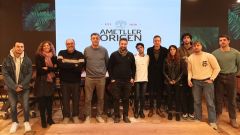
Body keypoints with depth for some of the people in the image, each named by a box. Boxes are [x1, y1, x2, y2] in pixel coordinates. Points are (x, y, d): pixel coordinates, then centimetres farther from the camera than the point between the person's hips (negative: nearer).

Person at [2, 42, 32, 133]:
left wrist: (21, 85, -16)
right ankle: (14, 122, 29)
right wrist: (14, 86, -18)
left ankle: (26, 121, 21)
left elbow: (29, 74, -6)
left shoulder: (27, 60, -4)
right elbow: (5, 75, -10)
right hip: (11, 87, 0)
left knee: (25, 105, -2)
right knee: (13, 106, 7)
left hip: (24, 87, 0)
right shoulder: (7, 60, -5)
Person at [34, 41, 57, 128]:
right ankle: (43, 120, 16)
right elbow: (39, 70, -12)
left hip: (51, 81, 3)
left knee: (50, 100, 7)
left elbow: (56, 68, 1)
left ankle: (50, 119, 22)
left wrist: (47, 68, -11)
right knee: (42, 101, 2)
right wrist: (51, 68, -12)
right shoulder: (39, 56, -3)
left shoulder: (53, 56, 7)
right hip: (41, 82, -3)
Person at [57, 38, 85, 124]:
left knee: (76, 99, 11)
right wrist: (74, 65, -17)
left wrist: (66, 65, -17)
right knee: (65, 99, 10)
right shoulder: (61, 53, 2)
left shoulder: (79, 54, -2)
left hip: (76, 81, 0)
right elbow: (60, 64, -17)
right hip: (64, 81, 1)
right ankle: (66, 116, 26)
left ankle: (75, 116, 28)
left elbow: (80, 68, -17)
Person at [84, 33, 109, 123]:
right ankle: (87, 116, 18)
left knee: (101, 98, 9)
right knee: (88, 99, 4)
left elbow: (107, 63, 11)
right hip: (89, 78, 0)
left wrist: (104, 72, 10)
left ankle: (99, 115, 24)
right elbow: (83, 62, 10)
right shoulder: (86, 50, 1)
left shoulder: (104, 50, 2)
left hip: (101, 78, 1)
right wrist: (87, 71, 9)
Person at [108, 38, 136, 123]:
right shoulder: (114, 55, 0)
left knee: (126, 99, 8)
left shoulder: (130, 55, 6)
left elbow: (133, 67, 12)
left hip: (127, 81, 2)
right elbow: (110, 67, 1)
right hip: (116, 81, -2)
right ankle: (117, 116, 15)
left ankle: (125, 116, 19)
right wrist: (112, 78, -4)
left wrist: (132, 78, 5)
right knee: (116, 99, 3)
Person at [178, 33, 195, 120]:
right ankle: (185, 112, 18)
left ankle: (191, 112, 20)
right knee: (184, 94, 7)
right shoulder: (180, 49, 1)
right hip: (183, 74, 0)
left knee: (191, 93, 7)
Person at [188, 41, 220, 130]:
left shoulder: (209, 56, -8)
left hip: (207, 81, -3)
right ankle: (198, 119, 25)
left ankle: (212, 121, 14)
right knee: (197, 102, 11)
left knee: (210, 102, 2)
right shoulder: (190, 58, 2)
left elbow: (217, 68, -3)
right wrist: (189, 79, -3)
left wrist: (211, 79, -8)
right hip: (195, 82, 3)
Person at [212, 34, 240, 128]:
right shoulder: (215, 53, -4)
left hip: (231, 77, 0)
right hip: (219, 77, 0)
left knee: (231, 99, 8)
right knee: (218, 98, 8)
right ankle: (217, 116, 22)